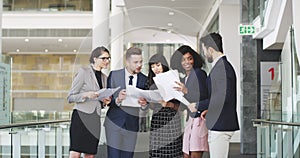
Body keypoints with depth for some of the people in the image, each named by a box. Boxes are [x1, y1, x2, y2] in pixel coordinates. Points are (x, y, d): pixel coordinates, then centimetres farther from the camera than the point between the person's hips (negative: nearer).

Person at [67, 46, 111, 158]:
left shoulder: (104, 77, 17)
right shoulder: (83, 72, -2)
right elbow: (70, 97, -3)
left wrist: (105, 101, 6)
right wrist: (86, 95, -18)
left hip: (95, 119, 6)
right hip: (81, 116, -6)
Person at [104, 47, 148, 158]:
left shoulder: (144, 80, 4)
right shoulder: (114, 75, -1)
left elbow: (146, 106, 7)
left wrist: (144, 103, -17)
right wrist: (117, 100, -22)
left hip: (132, 125, 2)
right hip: (114, 123, -2)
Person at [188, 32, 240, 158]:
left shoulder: (222, 67, -17)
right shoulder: (223, 65, 15)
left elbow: (222, 97, -24)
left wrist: (198, 106, -15)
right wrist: (209, 109, 14)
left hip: (220, 126, -10)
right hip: (217, 125, 10)